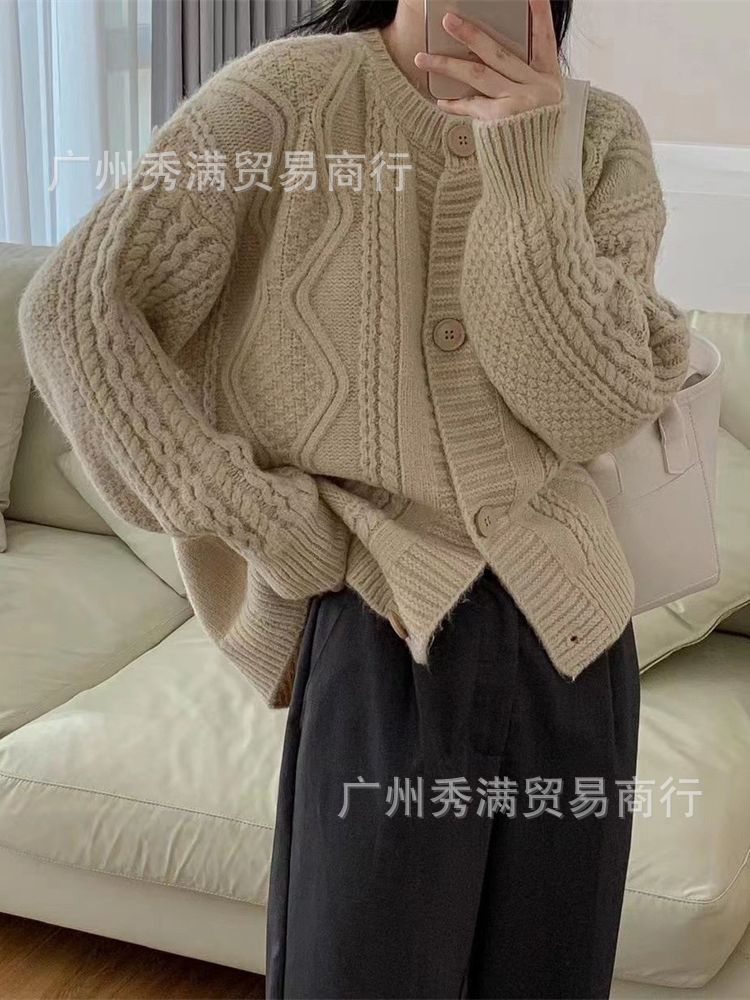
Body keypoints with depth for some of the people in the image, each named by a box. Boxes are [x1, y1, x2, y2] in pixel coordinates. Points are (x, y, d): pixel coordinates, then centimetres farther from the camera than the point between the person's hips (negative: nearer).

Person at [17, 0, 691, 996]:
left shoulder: (603, 136, 3)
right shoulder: (288, 95, -6)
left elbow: (594, 408, -9)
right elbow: (72, 305, -13)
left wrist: (526, 159, -19)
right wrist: (271, 528, -13)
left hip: (568, 626, 4)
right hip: (379, 626, -3)